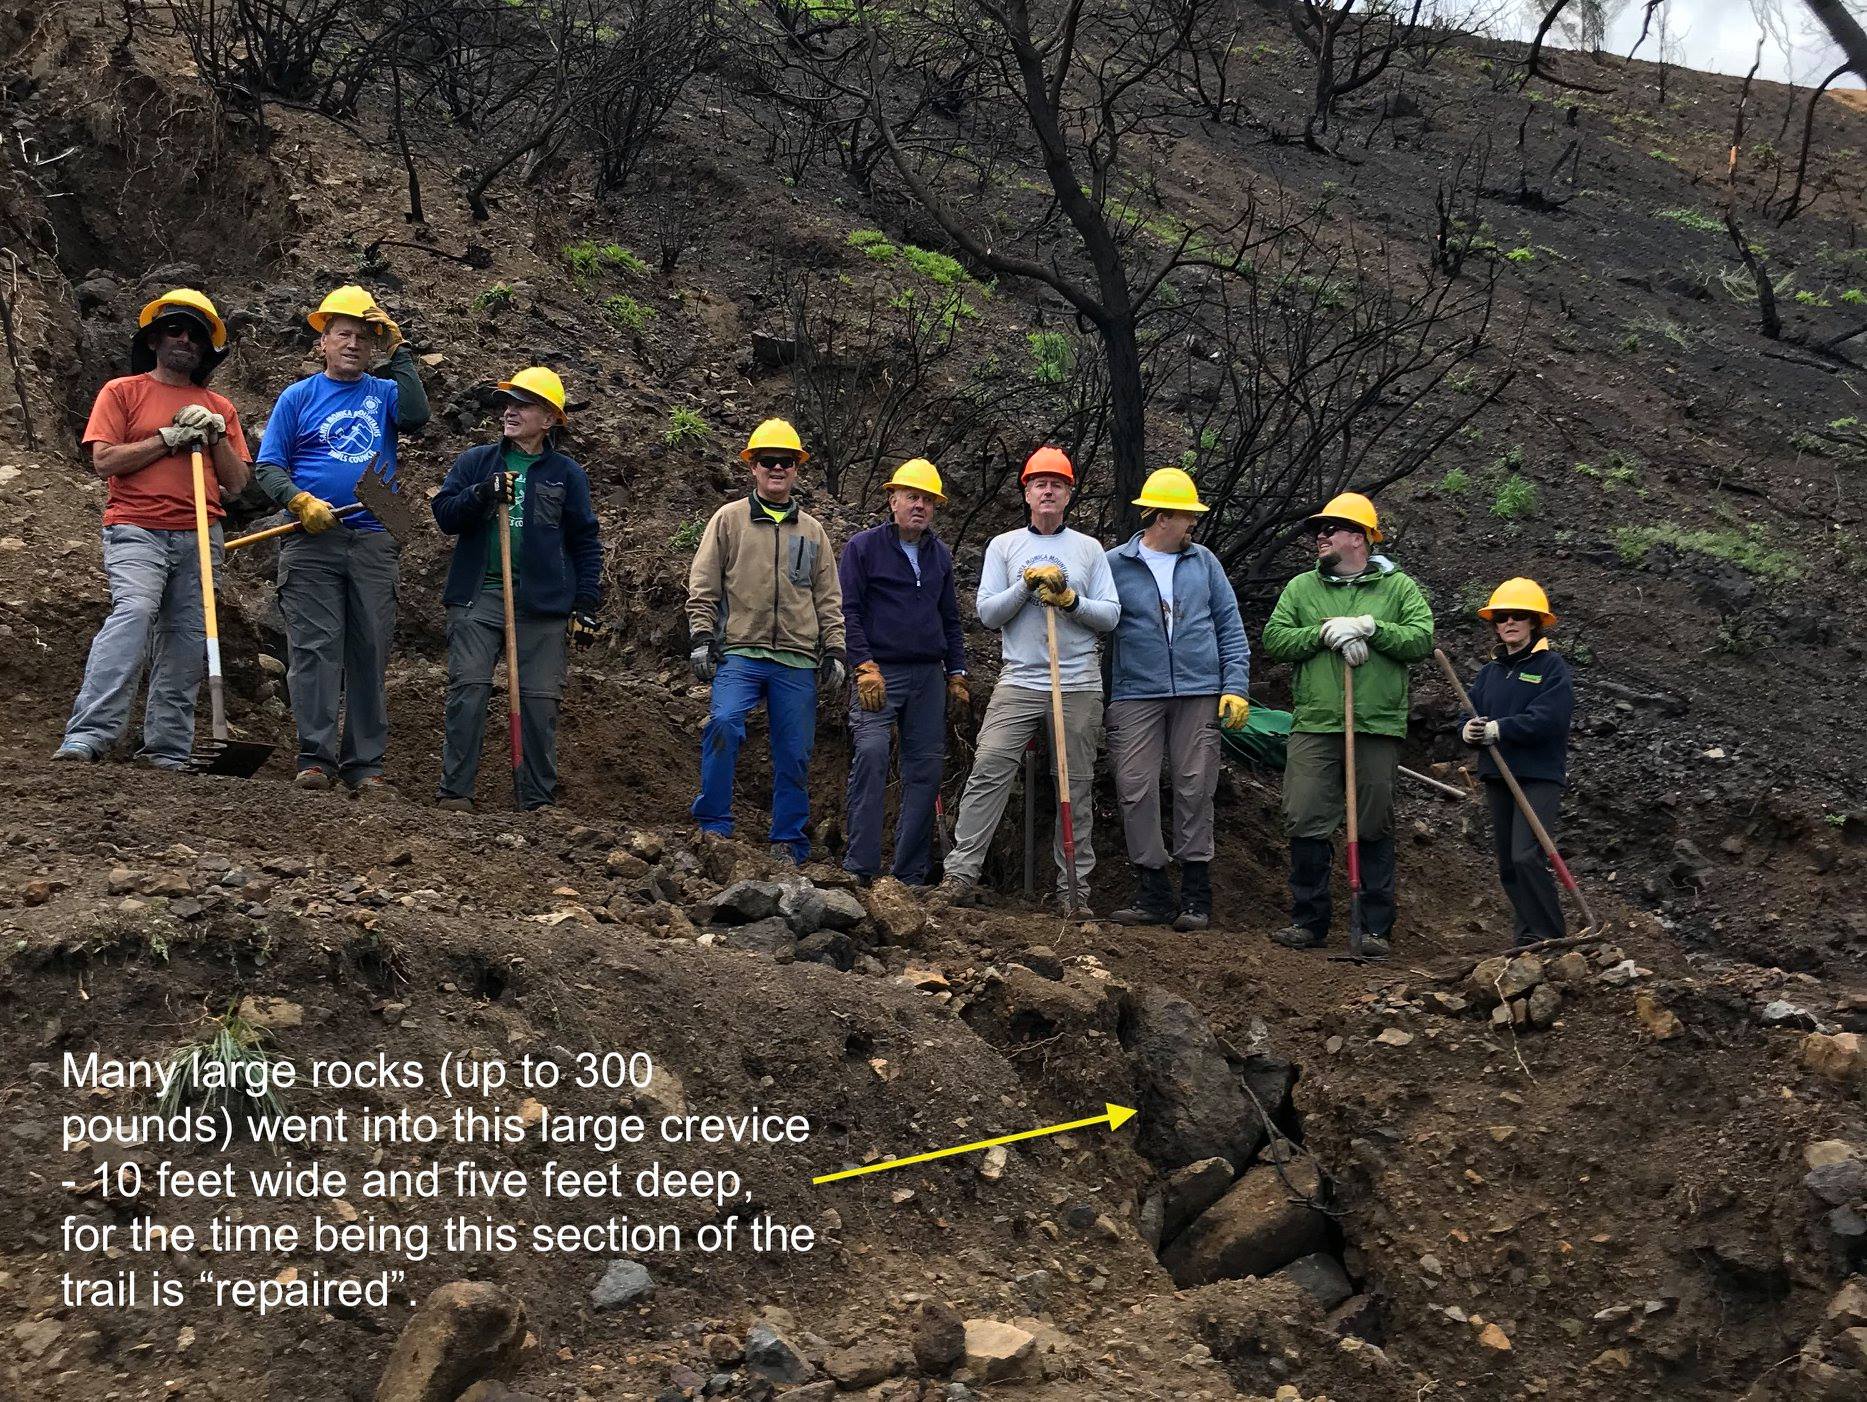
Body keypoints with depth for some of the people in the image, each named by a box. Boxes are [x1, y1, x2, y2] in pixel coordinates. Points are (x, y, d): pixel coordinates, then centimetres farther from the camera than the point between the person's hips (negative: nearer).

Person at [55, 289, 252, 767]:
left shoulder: (219, 409, 21)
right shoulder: (122, 391, 12)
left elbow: (236, 484, 16)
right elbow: (104, 460, -2)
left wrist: (215, 435, 1)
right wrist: (169, 437, -4)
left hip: (199, 537, 4)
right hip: (136, 530, -4)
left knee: (187, 641, -2)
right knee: (133, 611, -26)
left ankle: (168, 754, 2)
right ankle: (87, 736, -34)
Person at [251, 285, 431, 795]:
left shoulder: (384, 394, 13)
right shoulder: (299, 397, 11)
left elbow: (416, 415, -10)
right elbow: (268, 467, 7)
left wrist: (398, 351, -4)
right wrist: (300, 501, -12)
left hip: (375, 543, 1)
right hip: (311, 542, -1)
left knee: (369, 656, 2)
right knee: (315, 649, -9)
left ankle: (365, 765, 5)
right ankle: (316, 758, -8)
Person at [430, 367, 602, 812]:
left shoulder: (566, 474, 10)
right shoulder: (476, 462, 13)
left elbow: (585, 541, 9)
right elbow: (444, 513, 6)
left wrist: (586, 603, 1)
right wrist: (481, 495, -13)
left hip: (543, 603, -1)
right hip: (479, 595, 1)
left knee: (540, 700, 0)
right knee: (468, 689, -8)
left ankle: (539, 800, 7)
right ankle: (455, 791, -5)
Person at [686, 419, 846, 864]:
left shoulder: (812, 531, 17)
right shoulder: (729, 519, 9)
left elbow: (828, 598, 18)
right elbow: (703, 584, 6)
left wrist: (834, 651, 9)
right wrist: (702, 636, -5)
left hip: (798, 661, 3)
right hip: (740, 653, -3)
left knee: (794, 754, 3)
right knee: (724, 722, -26)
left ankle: (789, 844, 13)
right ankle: (714, 824, -16)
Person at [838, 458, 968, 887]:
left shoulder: (940, 554, 16)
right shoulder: (864, 546, 1)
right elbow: (847, 610, -4)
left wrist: (957, 674, 16)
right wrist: (865, 667, -13)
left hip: (929, 676, 5)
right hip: (880, 673, -5)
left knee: (927, 769, 2)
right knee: (871, 753, -22)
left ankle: (911, 875, 8)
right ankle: (860, 868, -20)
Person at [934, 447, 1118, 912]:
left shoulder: (1089, 549, 12)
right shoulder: (1004, 546, 11)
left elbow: (1110, 615, 7)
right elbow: (987, 613, 3)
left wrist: (1070, 599, -9)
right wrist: (1027, 584, -10)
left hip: (1079, 686, 1)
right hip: (1019, 680, -1)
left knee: (1076, 787, 3)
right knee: (988, 772, -13)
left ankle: (1074, 888, 9)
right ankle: (960, 874, -12)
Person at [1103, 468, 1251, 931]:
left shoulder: (1204, 562, 11)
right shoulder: (1114, 565, 4)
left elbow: (1230, 628, 11)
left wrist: (1236, 686, 2)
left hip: (1199, 694, 1)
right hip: (1136, 697, -1)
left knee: (1195, 789, 1)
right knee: (1136, 789, -5)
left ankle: (1195, 897, 9)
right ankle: (1154, 894, 4)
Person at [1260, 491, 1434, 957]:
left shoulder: (1398, 587, 8)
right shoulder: (1301, 588, 14)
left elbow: (1421, 639, -4)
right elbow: (1274, 639, 2)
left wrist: (1370, 627, -13)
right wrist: (1326, 632, -10)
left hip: (1378, 727, -1)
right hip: (1313, 726, 1)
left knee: (1375, 829, 3)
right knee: (1306, 825, -3)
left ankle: (1376, 927, 11)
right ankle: (1308, 921, 8)